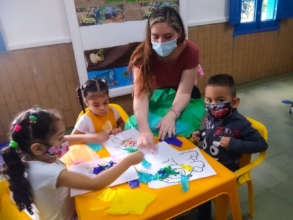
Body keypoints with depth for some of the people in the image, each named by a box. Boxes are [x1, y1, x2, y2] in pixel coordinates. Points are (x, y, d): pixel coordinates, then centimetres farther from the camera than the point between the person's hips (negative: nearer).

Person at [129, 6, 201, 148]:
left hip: (182, 104, 0)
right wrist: (144, 130, -52)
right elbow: (140, 95, -36)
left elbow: (184, 92, -27)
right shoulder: (142, 54, -27)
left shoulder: (190, 51, -25)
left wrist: (171, 115, -47)